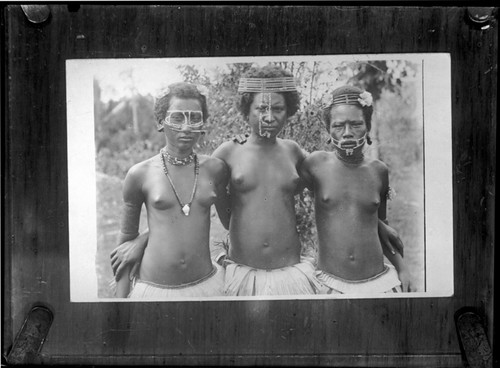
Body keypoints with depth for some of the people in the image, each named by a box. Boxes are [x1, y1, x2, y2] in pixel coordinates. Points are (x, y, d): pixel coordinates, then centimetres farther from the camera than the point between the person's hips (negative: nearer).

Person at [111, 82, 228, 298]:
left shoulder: (215, 170, -1)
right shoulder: (140, 174, -5)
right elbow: (127, 238, 3)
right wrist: (121, 297, 4)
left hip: (205, 284, 2)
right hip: (153, 287, -2)